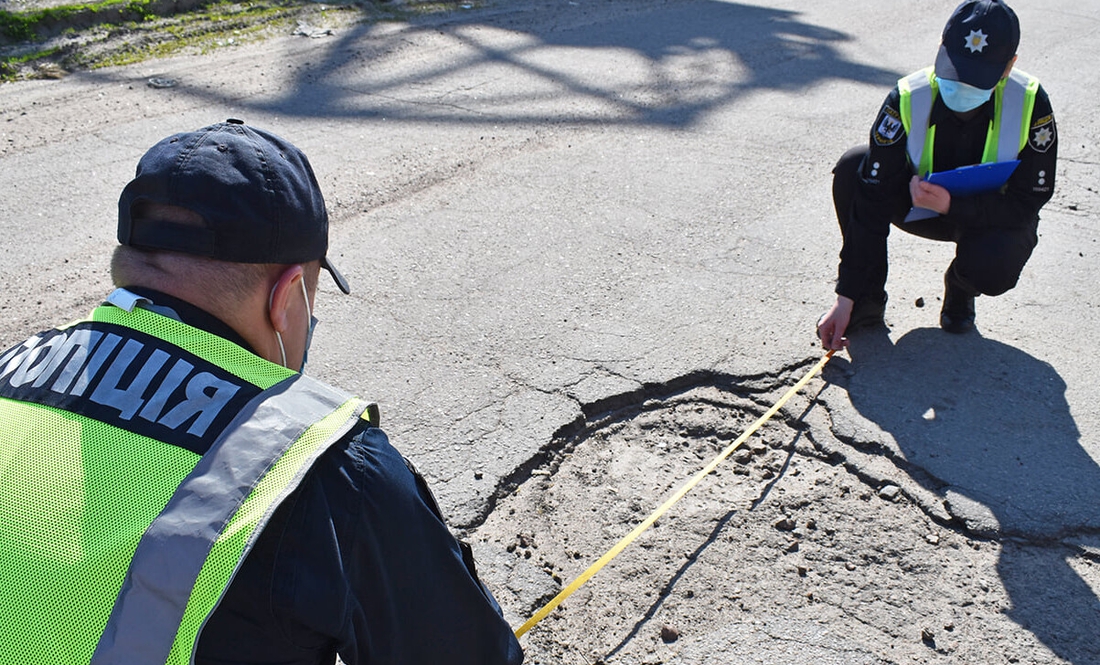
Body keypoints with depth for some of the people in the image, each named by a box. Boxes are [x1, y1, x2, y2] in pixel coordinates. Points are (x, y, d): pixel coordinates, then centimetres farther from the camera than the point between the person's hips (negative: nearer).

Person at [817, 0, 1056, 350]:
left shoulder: (1031, 104, -24)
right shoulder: (908, 99, -25)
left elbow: (1026, 203, -19)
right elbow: (872, 202, -27)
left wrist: (951, 204, -38)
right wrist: (846, 297, -29)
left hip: (991, 216, -1)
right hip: (919, 205, 1)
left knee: (992, 267, -35)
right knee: (853, 169, -26)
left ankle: (959, 288, 7)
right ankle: (868, 299, -11)